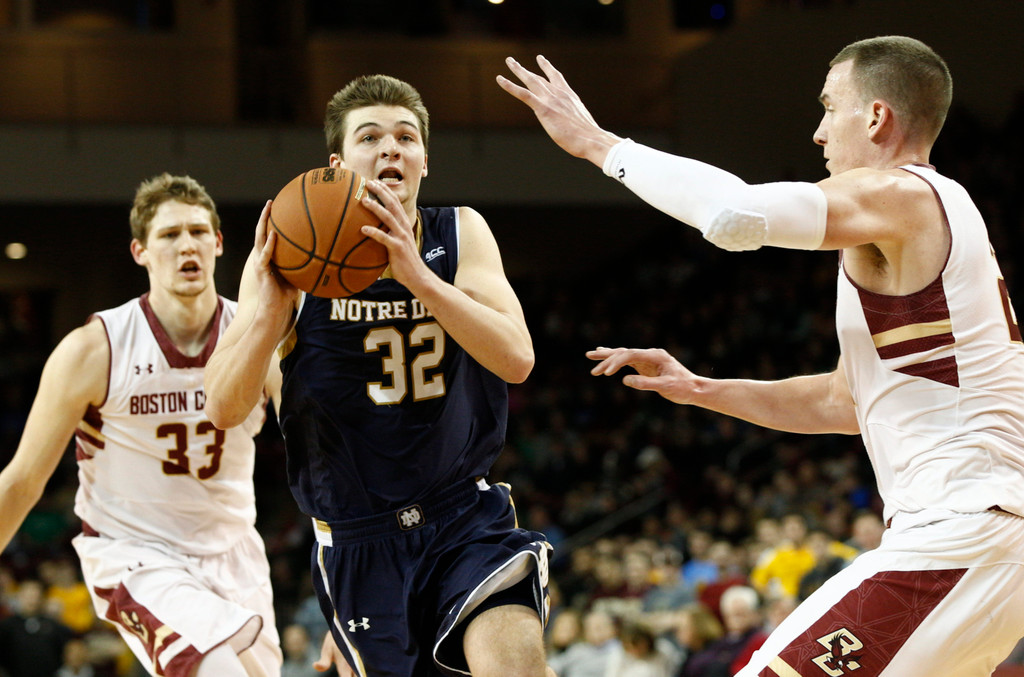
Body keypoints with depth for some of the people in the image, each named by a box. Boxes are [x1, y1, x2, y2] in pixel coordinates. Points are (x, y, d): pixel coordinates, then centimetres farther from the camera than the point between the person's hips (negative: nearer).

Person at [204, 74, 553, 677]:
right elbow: (224, 408, -10)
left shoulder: (461, 235, 0)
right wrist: (269, 309, -28)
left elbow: (516, 359, -15)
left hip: (466, 517, 0)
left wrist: (415, 274, -28)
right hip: (358, 539, 0)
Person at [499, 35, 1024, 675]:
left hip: (958, 531, -10)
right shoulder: (935, 214, 23)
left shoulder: (898, 194, -9)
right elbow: (843, 401, 27)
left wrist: (598, 143, -15)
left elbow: (736, 214, -27)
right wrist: (701, 390, 20)